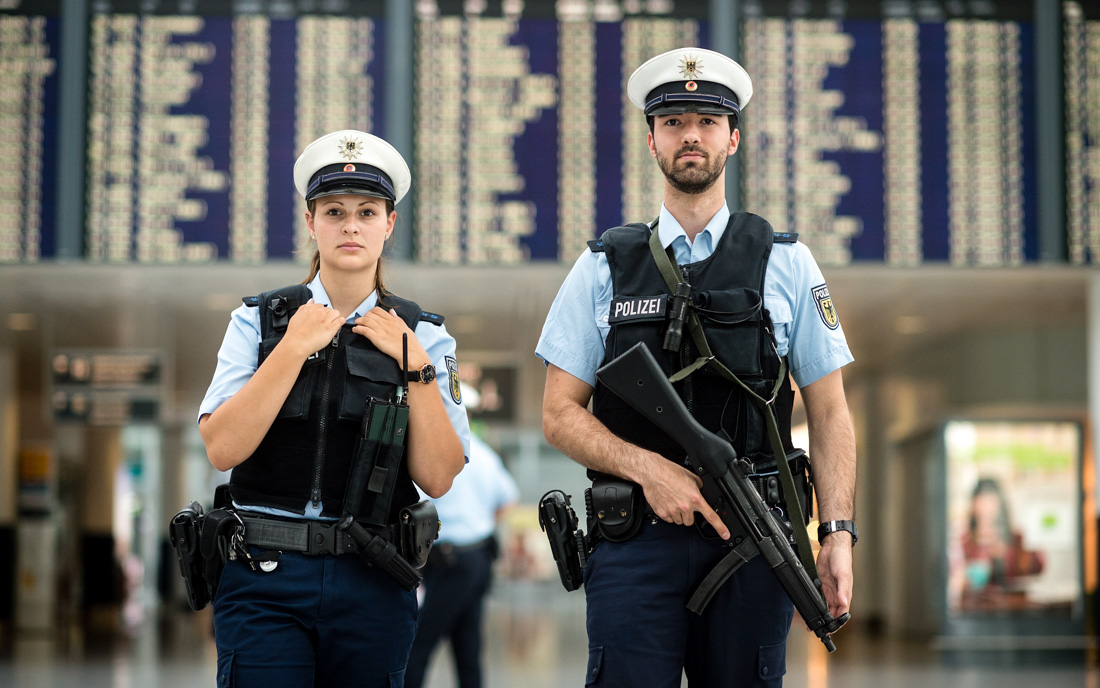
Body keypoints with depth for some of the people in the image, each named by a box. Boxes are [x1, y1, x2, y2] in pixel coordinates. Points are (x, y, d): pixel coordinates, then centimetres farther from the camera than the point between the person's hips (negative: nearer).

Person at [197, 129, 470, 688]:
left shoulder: (420, 335, 6)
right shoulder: (258, 321, 5)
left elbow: (437, 477, -2)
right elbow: (222, 449, -8)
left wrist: (415, 365, -8)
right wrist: (293, 348, -10)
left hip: (374, 585, 1)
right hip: (266, 578, -1)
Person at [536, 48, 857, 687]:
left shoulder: (787, 264, 9)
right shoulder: (604, 267, 9)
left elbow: (829, 413, 8)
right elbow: (561, 413, 6)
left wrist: (838, 531, -5)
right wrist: (648, 468, -11)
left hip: (750, 544, 0)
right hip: (634, 544, 0)